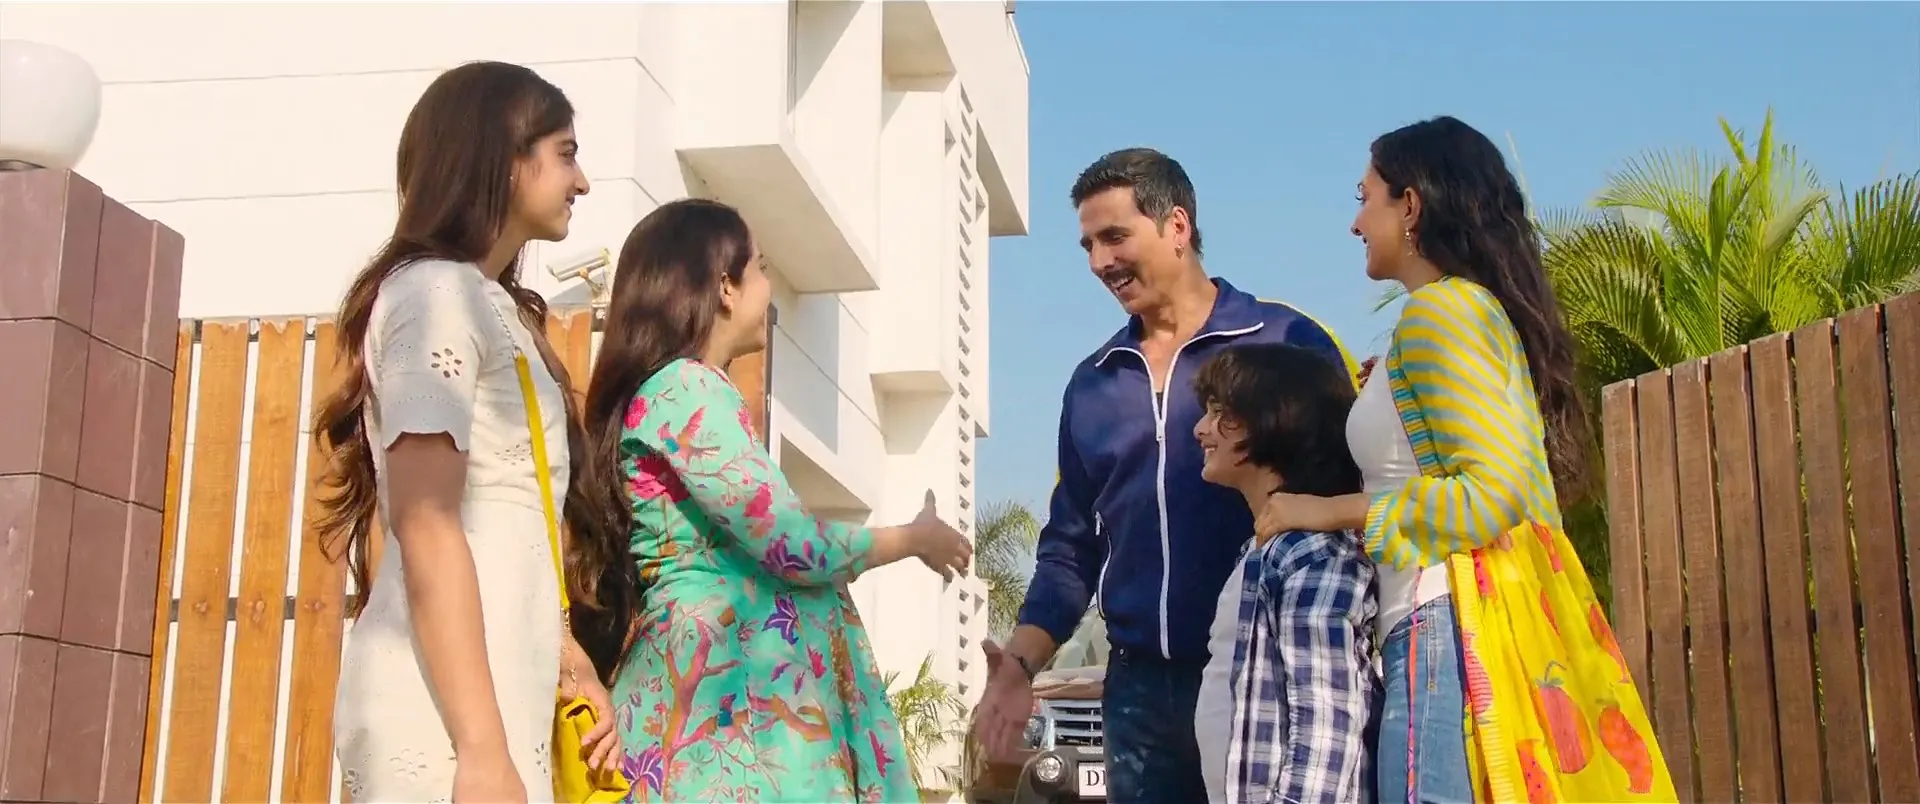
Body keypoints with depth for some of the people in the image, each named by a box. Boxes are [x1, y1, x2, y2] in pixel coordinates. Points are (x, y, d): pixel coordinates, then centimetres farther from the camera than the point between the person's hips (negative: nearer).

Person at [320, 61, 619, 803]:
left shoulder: (492, 306, 22)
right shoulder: (436, 293, -6)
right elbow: (426, 526, -16)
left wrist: (571, 664, 12)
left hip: (498, 693, 9)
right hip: (446, 708, -9)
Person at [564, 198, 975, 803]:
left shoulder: (681, 390, 20)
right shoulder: (684, 389, -10)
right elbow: (796, 548, -14)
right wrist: (918, 539, 1)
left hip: (744, 686, 10)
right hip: (726, 692, -10)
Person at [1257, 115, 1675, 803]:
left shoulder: (1439, 308, -7)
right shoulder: (1483, 307, 21)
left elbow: (1492, 491, -16)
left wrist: (1335, 511, -8)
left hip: (1450, 631, -9)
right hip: (1488, 629, 9)